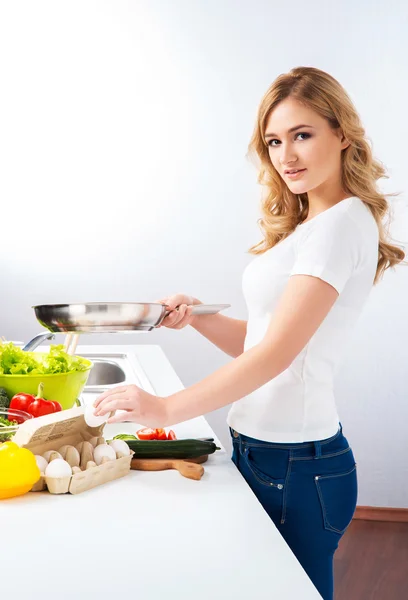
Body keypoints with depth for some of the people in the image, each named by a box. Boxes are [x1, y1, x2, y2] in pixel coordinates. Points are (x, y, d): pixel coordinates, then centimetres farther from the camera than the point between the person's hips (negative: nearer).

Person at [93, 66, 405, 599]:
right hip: (258, 450, 8)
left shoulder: (343, 222, -15)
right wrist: (197, 317, -3)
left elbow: (278, 353, -22)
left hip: (295, 462, -8)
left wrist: (167, 408, -24)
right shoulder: (304, 226, 12)